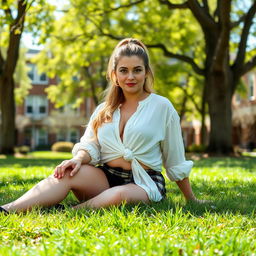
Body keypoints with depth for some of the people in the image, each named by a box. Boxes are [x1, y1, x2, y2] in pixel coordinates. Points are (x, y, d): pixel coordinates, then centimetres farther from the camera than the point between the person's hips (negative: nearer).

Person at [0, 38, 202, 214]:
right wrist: (78, 158, -20)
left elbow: (175, 161, 8)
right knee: (68, 173, -28)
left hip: (145, 183, -2)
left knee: (120, 195, -39)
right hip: (106, 177, 3)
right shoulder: (105, 109, 14)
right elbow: (91, 145, 4)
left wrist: (191, 200, 11)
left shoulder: (161, 107, 4)